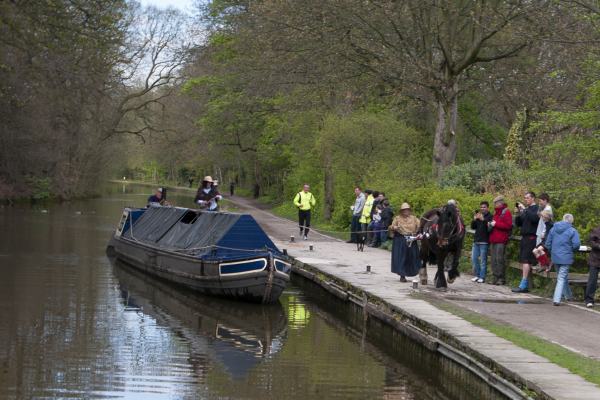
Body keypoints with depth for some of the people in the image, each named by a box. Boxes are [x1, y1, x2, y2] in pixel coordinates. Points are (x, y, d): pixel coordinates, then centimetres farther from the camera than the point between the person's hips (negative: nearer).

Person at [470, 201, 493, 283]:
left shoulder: (490, 217, -5)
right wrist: (474, 220, -5)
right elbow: (472, 227, 12)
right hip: (476, 240, 7)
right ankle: (477, 275, 17)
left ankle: (482, 277, -1)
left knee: (483, 260, -4)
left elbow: (490, 227, -20)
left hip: (484, 241, -7)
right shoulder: (478, 215, 15)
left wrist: (483, 220, -30)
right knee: (474, 258, 8)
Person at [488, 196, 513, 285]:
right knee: (494, 259, 5)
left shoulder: (506, 212, -4)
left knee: (500, 259, -10)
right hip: (493, 239, 9)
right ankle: (495, 277, 8)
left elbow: (508, 225, -14)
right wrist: (491, 224, 11)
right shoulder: (496, 212, 22)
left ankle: (501, 278, -6)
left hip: (501, 241, -9)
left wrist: (496, 224, -13)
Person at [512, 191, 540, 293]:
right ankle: (526, 285, 9)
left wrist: (525, 210, -20)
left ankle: (523, 285, -15)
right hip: (524, 238, 8)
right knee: (523, 261, 6)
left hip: (531, 238, -8)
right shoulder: (525, 209, 20)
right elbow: (518, 224, 20)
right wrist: (518, 214, 3)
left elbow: (535, 218, -22)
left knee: (526, 260, -13)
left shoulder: (536, 208, -3)